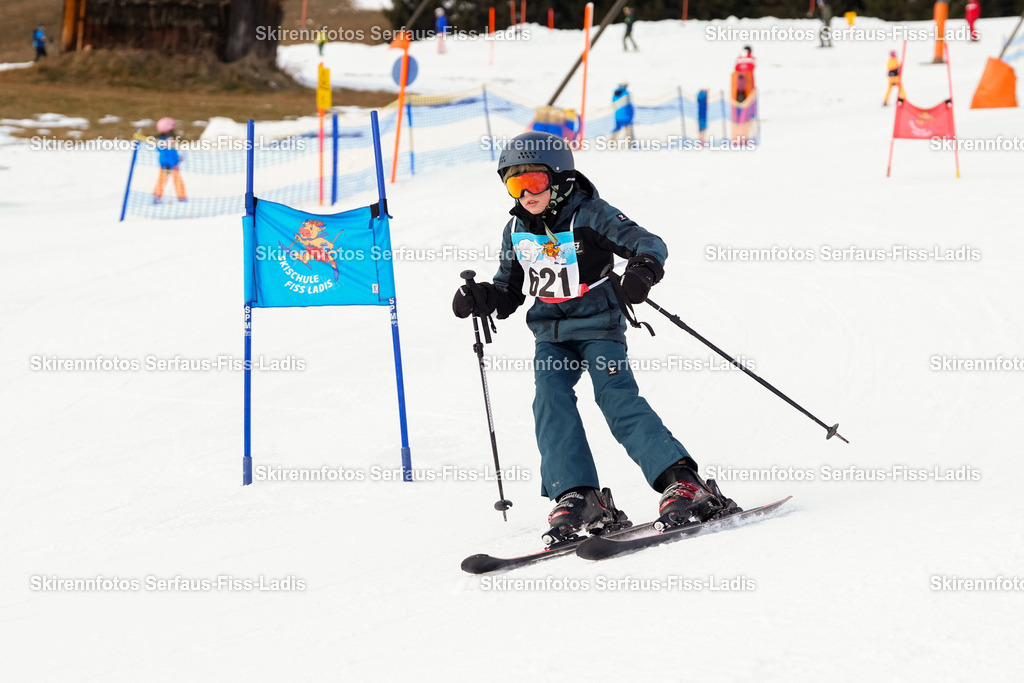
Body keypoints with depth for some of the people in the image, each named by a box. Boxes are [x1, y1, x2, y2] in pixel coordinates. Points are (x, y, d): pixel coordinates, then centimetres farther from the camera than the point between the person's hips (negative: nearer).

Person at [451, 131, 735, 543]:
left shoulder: (590, 215, -9)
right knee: (550, 402, -16)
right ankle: (577, 498, -18)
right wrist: (481, 298, -1)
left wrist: (642, 271, -36)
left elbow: (650, 245, -13)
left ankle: (682, 481, -21)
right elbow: (509, 289, 20)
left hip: (598, 326, -5)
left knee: (618, 399, -19)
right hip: (551, 334, 5)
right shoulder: (516, 232, 8)